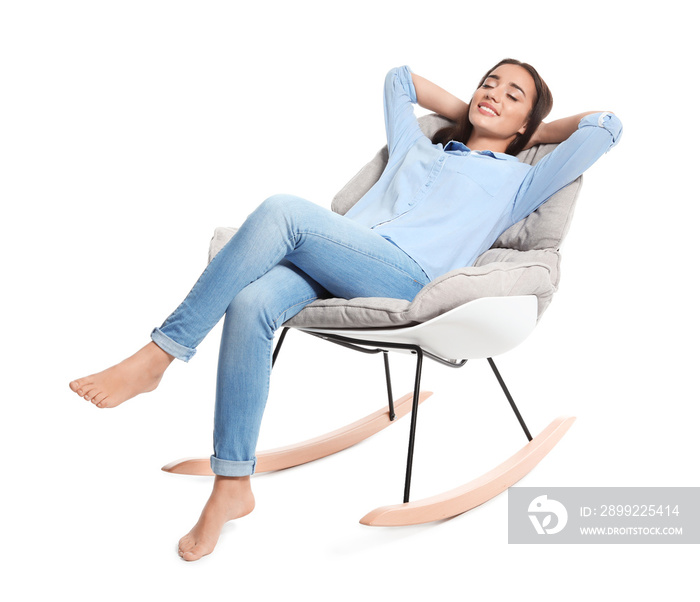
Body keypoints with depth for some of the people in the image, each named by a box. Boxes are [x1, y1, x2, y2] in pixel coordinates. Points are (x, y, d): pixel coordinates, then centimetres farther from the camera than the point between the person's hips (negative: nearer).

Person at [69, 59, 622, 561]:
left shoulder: (517, 181, 25)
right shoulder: (418, 147, 38)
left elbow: (605, 128, 20)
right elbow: (399, 77, 53)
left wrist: (532, 130, 32)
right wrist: (465, 114, 48)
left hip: (407, 276, -4)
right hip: (329, 265, 5)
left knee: (282, 210, -31)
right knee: (250, 304, -30)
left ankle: (157, 358, -27)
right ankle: (232, 487, -22)